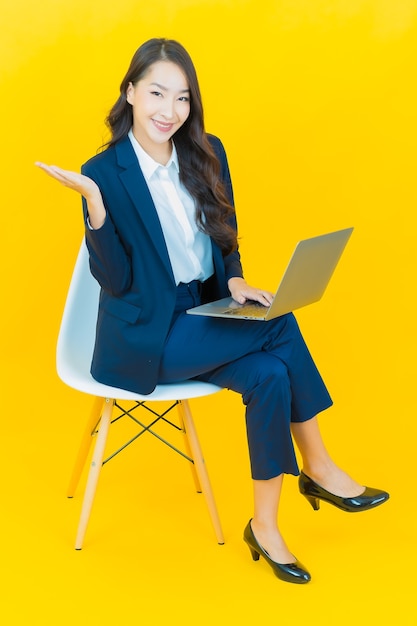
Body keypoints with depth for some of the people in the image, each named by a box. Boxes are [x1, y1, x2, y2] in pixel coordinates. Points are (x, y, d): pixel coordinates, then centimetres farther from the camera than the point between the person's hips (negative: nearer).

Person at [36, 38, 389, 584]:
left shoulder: (207, 153, 4)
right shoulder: (105, 174, -12)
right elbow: (116, 281, -15)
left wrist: (234, 282, -6)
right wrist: (96, 206, -28)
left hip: (205, 315, 6)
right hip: (145, 338, -6)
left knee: (270, 373, -21)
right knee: (281, 325, -20)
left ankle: (265, 526, -6)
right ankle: (320, 471, -3)